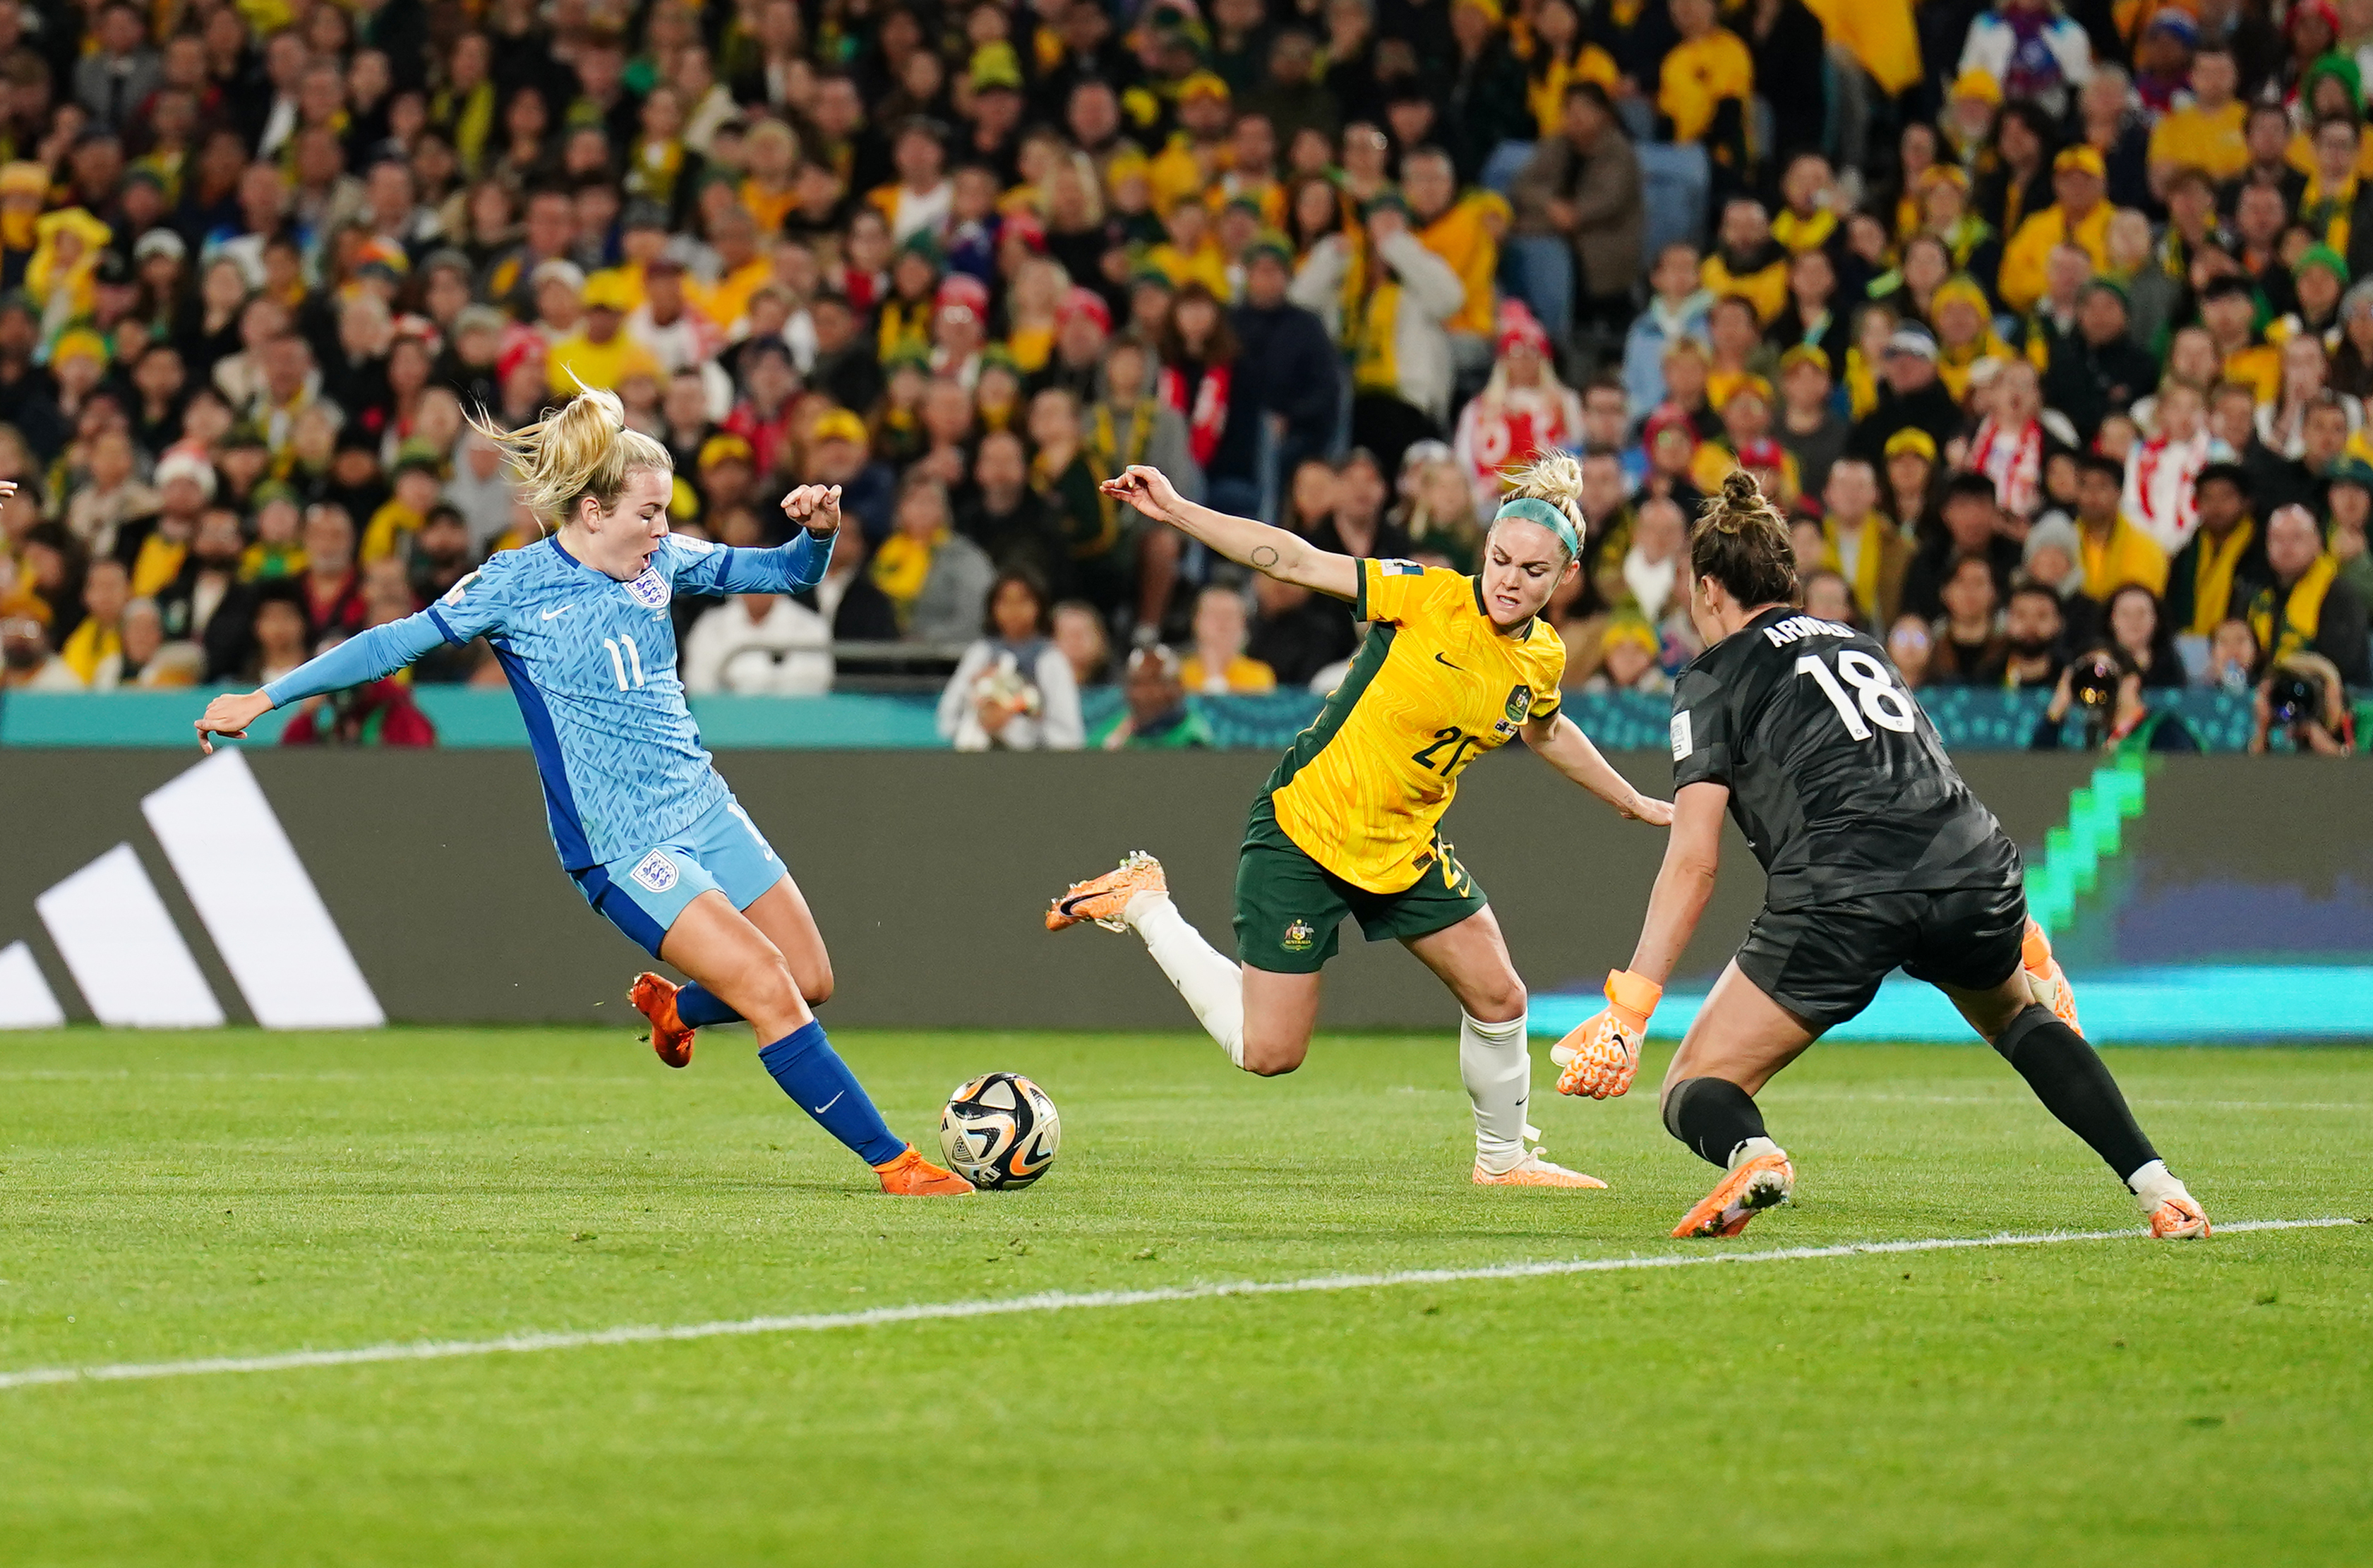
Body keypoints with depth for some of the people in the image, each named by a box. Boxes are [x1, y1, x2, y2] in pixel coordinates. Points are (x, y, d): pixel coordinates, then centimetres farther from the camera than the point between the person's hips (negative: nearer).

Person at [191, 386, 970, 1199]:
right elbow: (397, 643, -7)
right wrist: (264, 697, -8)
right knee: (769, 991, -16)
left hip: (704, 809, 7)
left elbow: (784, 572, 12)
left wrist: (818, 531, -11)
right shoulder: (514, 584, -10)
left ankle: (674, 1008, 35)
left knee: (812, 979, 7)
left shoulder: (661, 560, 5)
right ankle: (893, 1159, -10)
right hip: (623, 849, -7)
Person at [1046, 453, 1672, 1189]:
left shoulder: (1542, 659, 0)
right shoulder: (1427, 596, -19)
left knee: (1498, 998, 1)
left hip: (1405, 847, 6)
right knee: (1269, 1052, -5)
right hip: (1303, 825, -6)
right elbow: (1296, 562, -18)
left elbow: (1545, 731, 24)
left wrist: (1633, 802, 31)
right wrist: (1175, 511, -25)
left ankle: (1503, 1158, 26)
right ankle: (1144, 906, 14)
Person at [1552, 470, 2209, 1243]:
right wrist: (2016, 931, 43)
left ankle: (1751, 1154, -31)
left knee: (1696, 1092, 5)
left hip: (1841, 891, -5)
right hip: (1976, 869, 5)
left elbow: (1694, 861, 2)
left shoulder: (1716, 678, 12)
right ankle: (2156, 1186, 19)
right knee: (2023, 1019, 35)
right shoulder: (1858, 644, 30)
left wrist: (1629, 1007, -2)